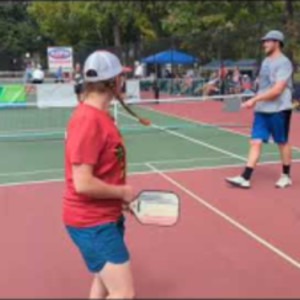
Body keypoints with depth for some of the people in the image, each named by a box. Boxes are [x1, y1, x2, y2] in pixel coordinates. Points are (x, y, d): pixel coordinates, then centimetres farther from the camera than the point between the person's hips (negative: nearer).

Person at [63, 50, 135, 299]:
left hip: (105, 216, 10)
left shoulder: (98, 115, 5)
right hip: (92, 222, -10)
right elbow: (83, 184, -28)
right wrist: (122, 192, -14)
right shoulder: (89, 120, -25)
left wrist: (119, 196, 10)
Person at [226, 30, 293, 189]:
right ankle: (245, 178, -3)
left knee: (282, 143, 7)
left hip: (278, 110, -7)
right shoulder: (266, 61, 13)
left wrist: (254, 99, -23)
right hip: (262, 110, 7)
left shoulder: (283, 63, -12)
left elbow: (277, 90, -21)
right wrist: (256, 101, 13)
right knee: (255, 142, -1)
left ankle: (286, 176, 23)